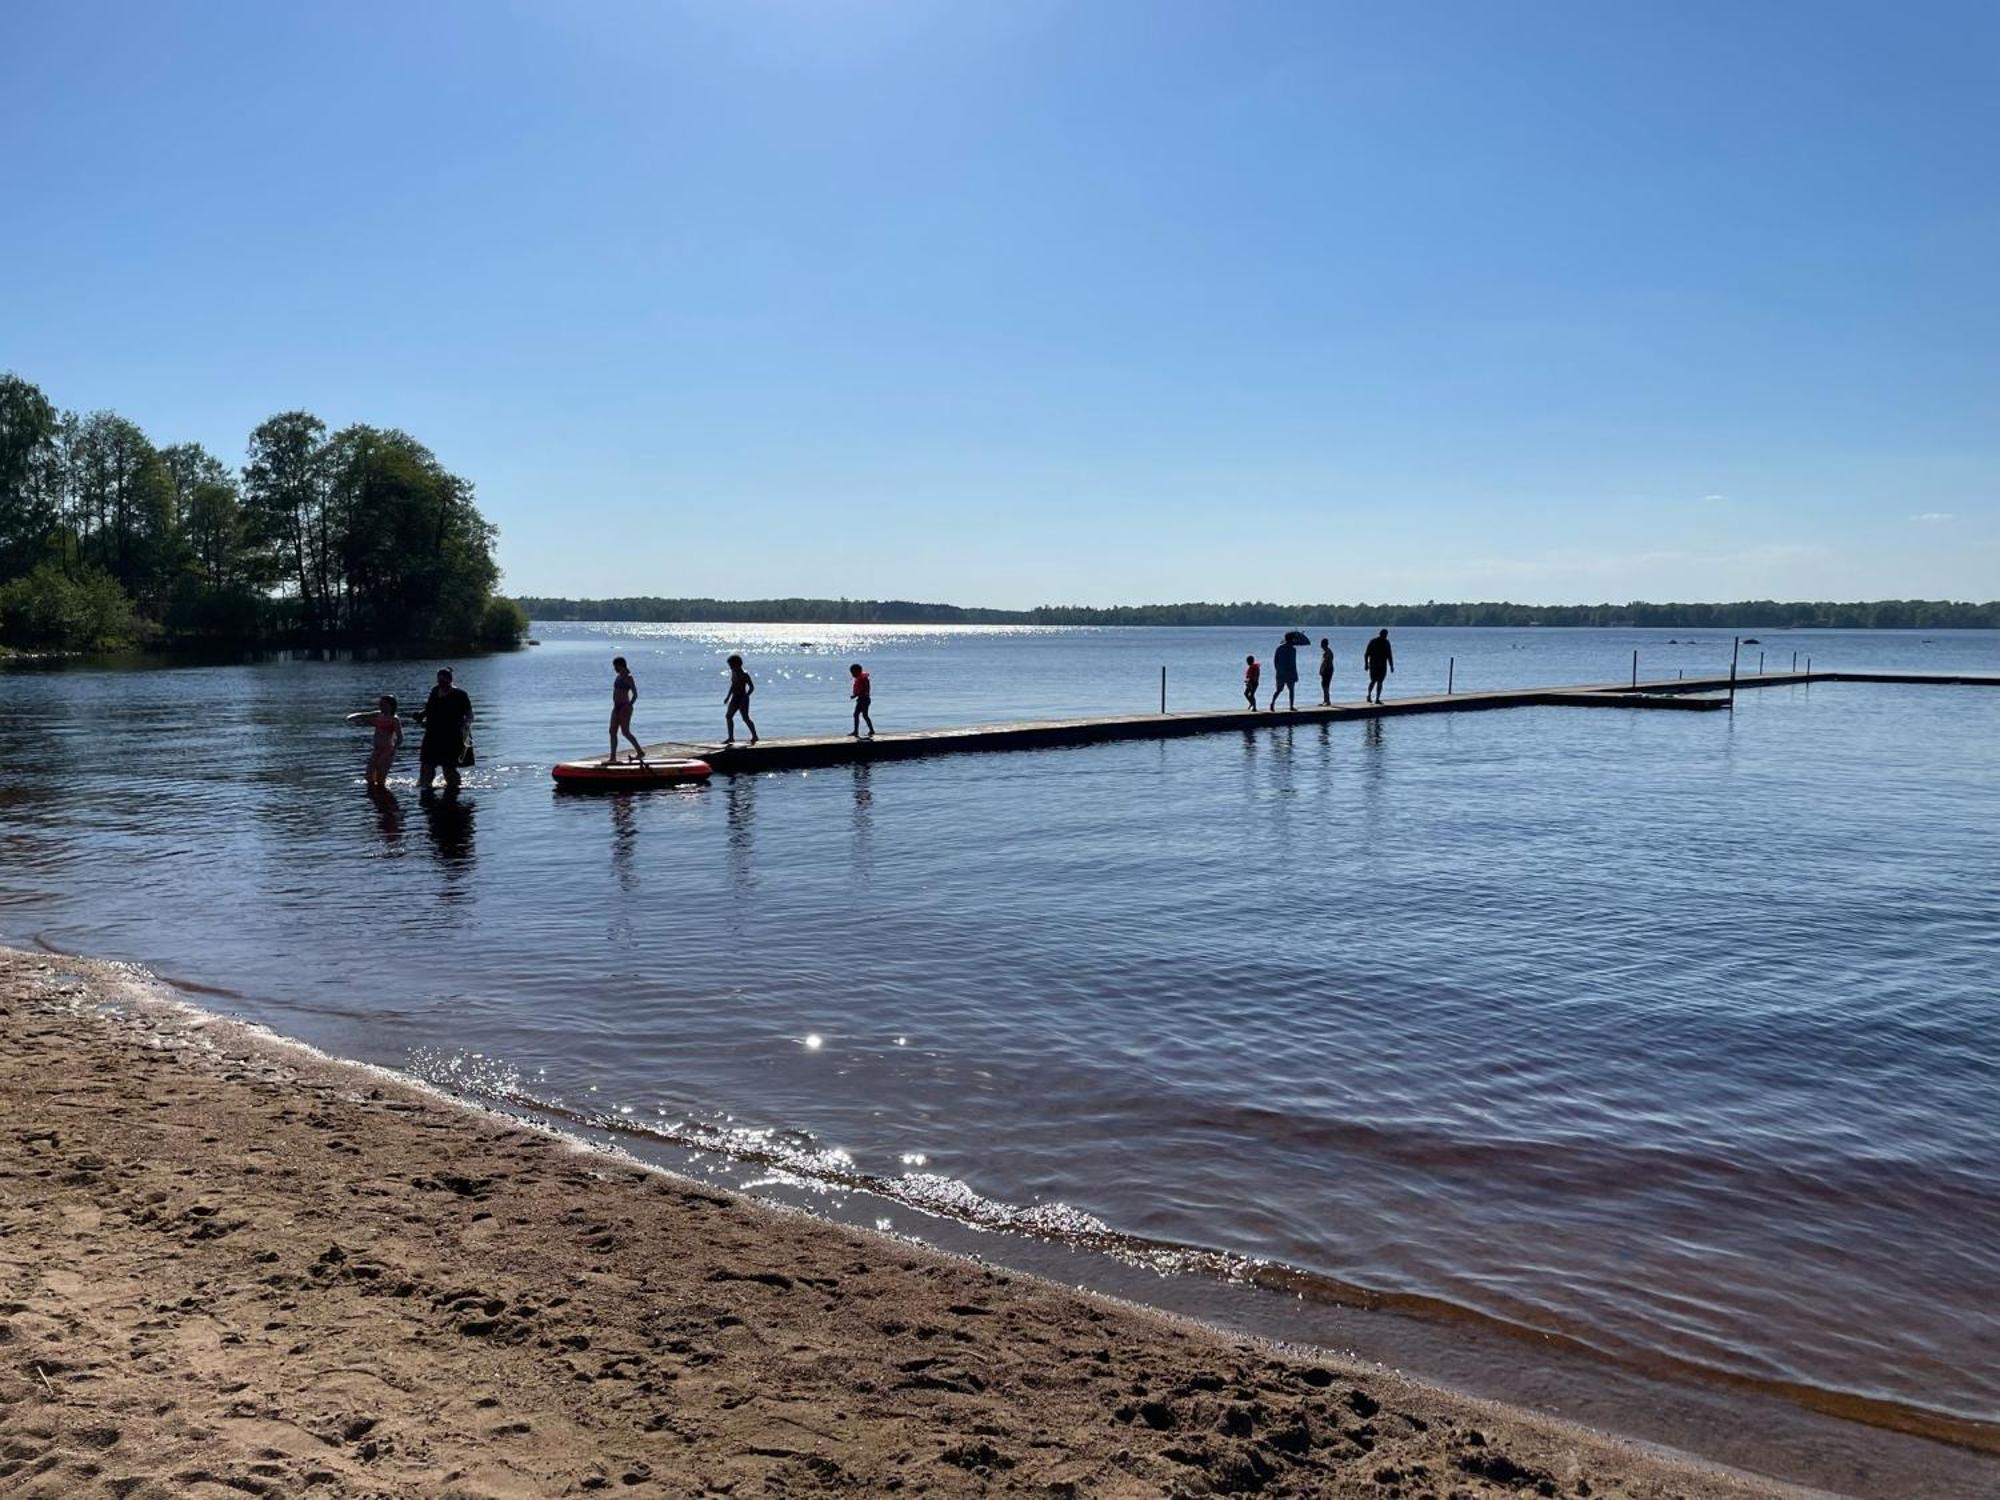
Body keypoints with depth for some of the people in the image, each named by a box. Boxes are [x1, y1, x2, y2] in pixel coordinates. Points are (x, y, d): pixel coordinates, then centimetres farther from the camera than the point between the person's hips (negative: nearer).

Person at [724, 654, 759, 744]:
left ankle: (755, 736, 7)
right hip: (735, 698, 9)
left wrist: (745, 697, -23)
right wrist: (728, 696, 20)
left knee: (745, 718, -5)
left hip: (742, 699, -9)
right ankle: (731, 738, 10)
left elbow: (752, 687, -15)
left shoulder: (744, 675, -15)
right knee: (728, 716, 5)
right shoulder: (733, 673, 8)